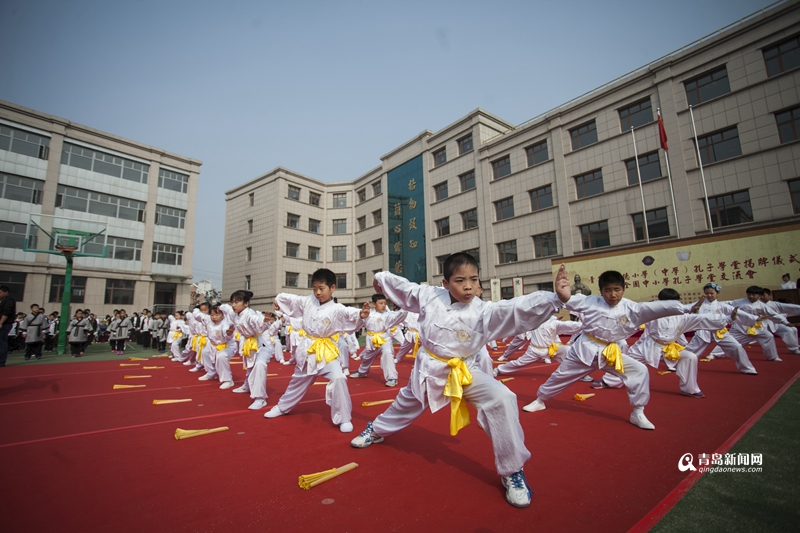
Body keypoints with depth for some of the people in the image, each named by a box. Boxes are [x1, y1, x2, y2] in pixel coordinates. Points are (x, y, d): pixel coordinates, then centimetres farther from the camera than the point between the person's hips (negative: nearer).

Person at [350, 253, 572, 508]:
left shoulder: (485, 311, -22)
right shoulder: (429, 295, -15)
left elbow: (521, 309, -35)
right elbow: (403, 287, 3)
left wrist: (556, 298, -49)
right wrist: (381, 277, 18)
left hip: (466, 372, -2)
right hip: (429, 370, 3)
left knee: (502, 400, -26)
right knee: (406, 403, 26)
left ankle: (512, 471, -4)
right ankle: (377, 430, 60)